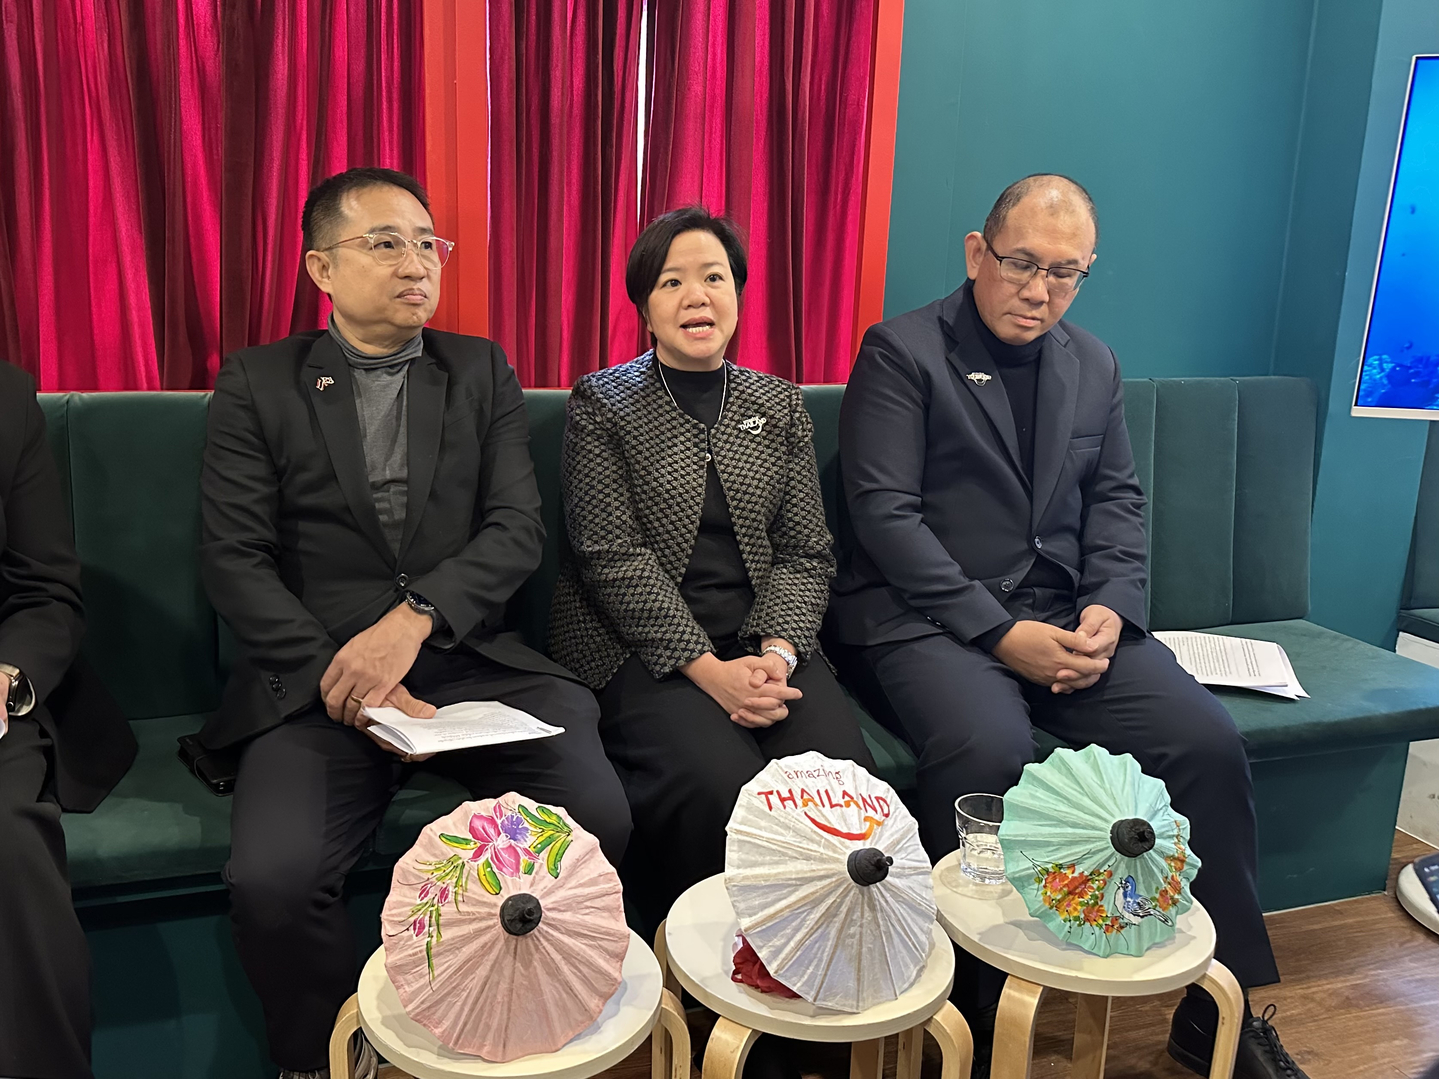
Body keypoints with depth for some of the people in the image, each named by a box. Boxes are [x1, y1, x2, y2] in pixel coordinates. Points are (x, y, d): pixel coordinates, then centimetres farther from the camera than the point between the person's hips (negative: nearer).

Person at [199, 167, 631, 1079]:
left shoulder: (483, 373, 15)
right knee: (271, 879, -27)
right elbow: (233, 559, 1)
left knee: (598, 819, -24)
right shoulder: (257, 383, 10)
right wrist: (344, 678, -12)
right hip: (318, 681, -1)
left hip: (475, 663, 1)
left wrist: (413, 618, -14)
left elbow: (518, 529, 4)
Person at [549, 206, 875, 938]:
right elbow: (614, 555, -7)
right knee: (722, 788, -30)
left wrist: (778, 650, -11)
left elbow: (805, 550, 9)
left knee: (845, 776, -24)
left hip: (761, 638, 4)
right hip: (639, 649, -3)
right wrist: (708, 670, -16)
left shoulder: (778, 404, 14)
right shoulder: (602, 403, 3)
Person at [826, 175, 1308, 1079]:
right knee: (990, 750, -34)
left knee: (1209, 741, -14)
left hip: (1065, 617, 6)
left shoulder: (1095, 365, 16)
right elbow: (885, 512, -11)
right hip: (927, 617, -5)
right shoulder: (901, 352, -3)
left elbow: (1116, 500, 15)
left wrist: (1111, 609, -6)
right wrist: (999, 632, -17)